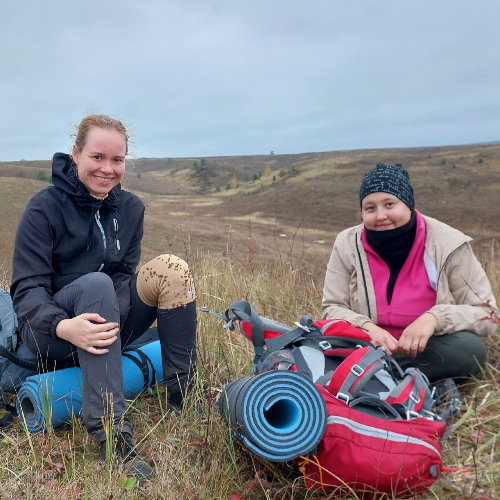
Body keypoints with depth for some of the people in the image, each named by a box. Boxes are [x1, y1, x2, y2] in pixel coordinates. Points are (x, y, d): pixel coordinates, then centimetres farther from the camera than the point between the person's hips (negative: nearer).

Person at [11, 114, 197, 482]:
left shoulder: (131, 208, 4)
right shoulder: (44, 209, -10)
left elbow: (125, 275, 2)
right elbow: (27, 289, -15)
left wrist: (103, 321, -21)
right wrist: (63, 326, -37)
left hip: (105, 323, 4)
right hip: (49, 330, -4)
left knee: (171, 268, -20)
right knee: (95, 283, -36)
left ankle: (185, 401, -18)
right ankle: (110, 432, -40)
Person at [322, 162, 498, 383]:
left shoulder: (447, 244, -11)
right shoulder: (347, 244, -7)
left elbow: (485, 314, -9)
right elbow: (333, 309, -3)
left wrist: (434, 319, -29)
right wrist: (367, 328, -24)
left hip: (428, 353, 0)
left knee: (469, 348, -31)